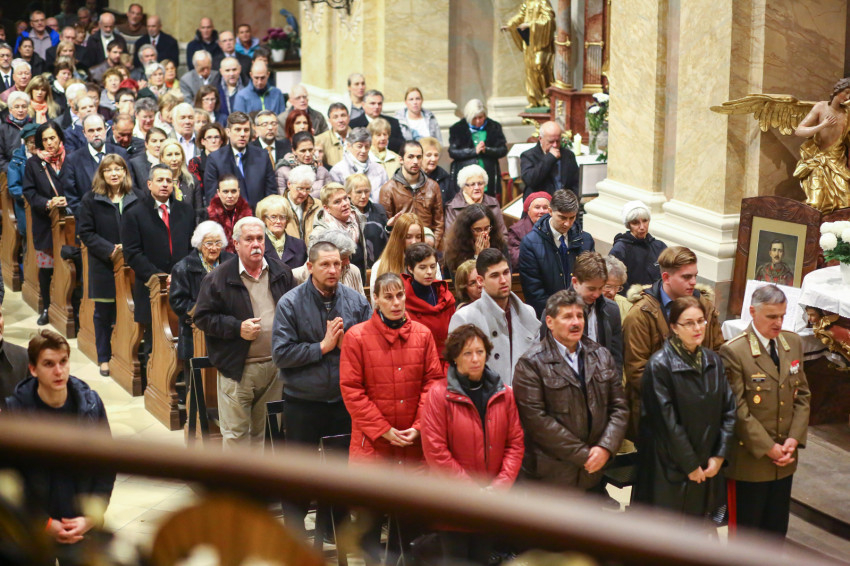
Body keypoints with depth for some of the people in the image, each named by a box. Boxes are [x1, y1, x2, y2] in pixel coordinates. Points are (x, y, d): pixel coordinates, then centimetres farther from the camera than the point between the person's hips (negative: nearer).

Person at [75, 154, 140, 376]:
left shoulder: (135, 199, 5)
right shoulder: (90, 200, 0)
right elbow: (85, 232, -4)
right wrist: (110, 250, -14)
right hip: (103, 266, -1)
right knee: (104, 313, 7)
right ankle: (104, 358, 18)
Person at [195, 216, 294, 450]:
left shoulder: (281, 273, 7)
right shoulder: (218, 278, -7)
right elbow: (202, 317, -6)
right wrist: (237, 328, -17)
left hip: (275, 367, 4)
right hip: (237, 369, -4)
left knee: (265, 429, 14)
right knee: (236, 431, 1)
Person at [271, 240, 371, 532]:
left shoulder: (356, 301, -2)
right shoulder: (290, 303, -9)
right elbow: (281, 353, -15)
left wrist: (346, 344, -15)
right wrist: (322, 347, -17)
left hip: (344, 399, 2)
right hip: (303, 401, -2)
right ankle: (295, 530, 23)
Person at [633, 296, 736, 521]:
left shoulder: (713, 360, 4)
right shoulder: (660, 365, -15)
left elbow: (728, 410, 5)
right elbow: (667, 421, -15)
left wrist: (720, 455, -4)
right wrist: (690, 465, -11)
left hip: (707, 468, 5)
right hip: (670, 469, -5)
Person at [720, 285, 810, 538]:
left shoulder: (793, 342, 5)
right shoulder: (733, 352, -16)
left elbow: (803, 395, 8)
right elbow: (737, 410, -16)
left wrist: (794, 439, -5)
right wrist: (768, 448, -14)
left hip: (785, 460, 6)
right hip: (750, 459, -6)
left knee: (776, 530, 15)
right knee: (745, 529, 6)